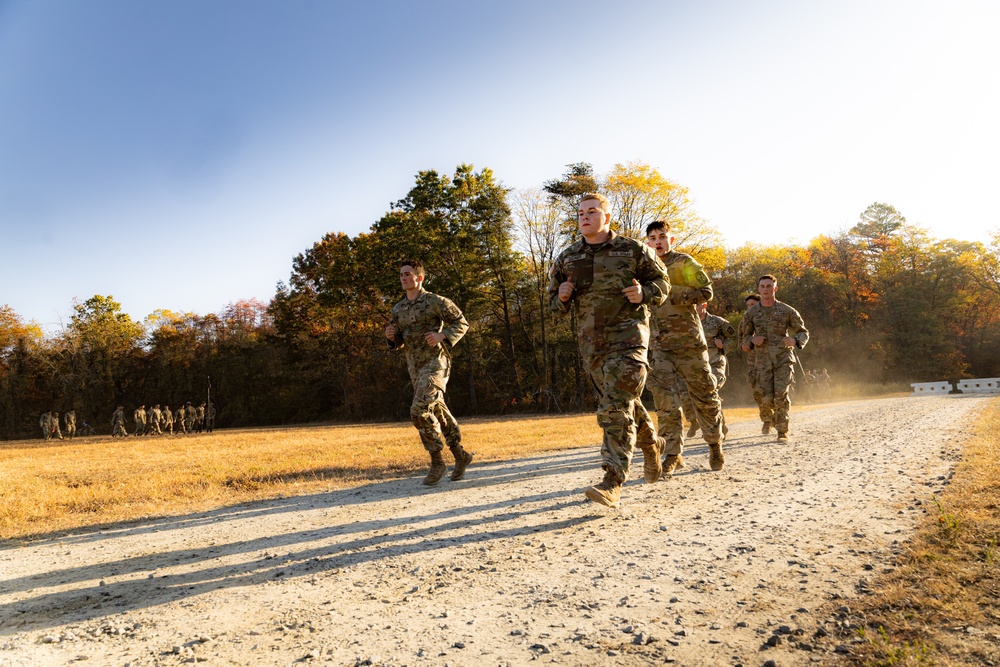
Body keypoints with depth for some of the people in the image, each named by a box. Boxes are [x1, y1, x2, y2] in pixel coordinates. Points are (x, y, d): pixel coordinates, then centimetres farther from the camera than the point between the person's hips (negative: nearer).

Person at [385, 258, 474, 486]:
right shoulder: (398, 309, 12)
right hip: (415, 369, 7)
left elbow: (461, 323, -2)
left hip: (435, 363, -7)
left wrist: (441, 336, -18)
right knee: (438, 413, 13)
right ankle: (460, 456, 29)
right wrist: (391, 337, -4)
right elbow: (398, 343, 20)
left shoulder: (435, 301, -6)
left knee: (420, 411, -19)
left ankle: (437, 461, -3)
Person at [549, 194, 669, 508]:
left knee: (616, 406, -15)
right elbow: (555, 302, 16)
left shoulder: (633, 250, 1)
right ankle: (651, 444, 43)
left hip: (628, 336, -5)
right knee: (624, 402, 17)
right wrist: (562, 297, -7)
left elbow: (662, 282, 10)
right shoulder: (567, 258, 10)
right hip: (591, 342, 5)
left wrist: (645, 293, -11)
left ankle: (613, 482, -14)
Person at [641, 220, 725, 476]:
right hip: (659, 343, 3)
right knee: (664, 397, -7)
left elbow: (706, 291, -7)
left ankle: (715, 446, 27)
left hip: (688, 339, -3)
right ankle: (673, 453, 0)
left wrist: (673, 293, -17)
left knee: (704, 394, 7)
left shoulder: (684, 263, 0)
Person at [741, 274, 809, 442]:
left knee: (781, 395, -13)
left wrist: (795, 341, -16)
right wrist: (752, 340, -9)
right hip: (763, 361, 2)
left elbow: (803, 332, 6)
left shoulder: (787, 311, -1)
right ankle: (775, 419, 31)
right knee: (767, 399, -3)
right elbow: (746, 336, 15)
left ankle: (782, 432, -2)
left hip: (783, 359, -1)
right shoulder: (751, 313, 4)